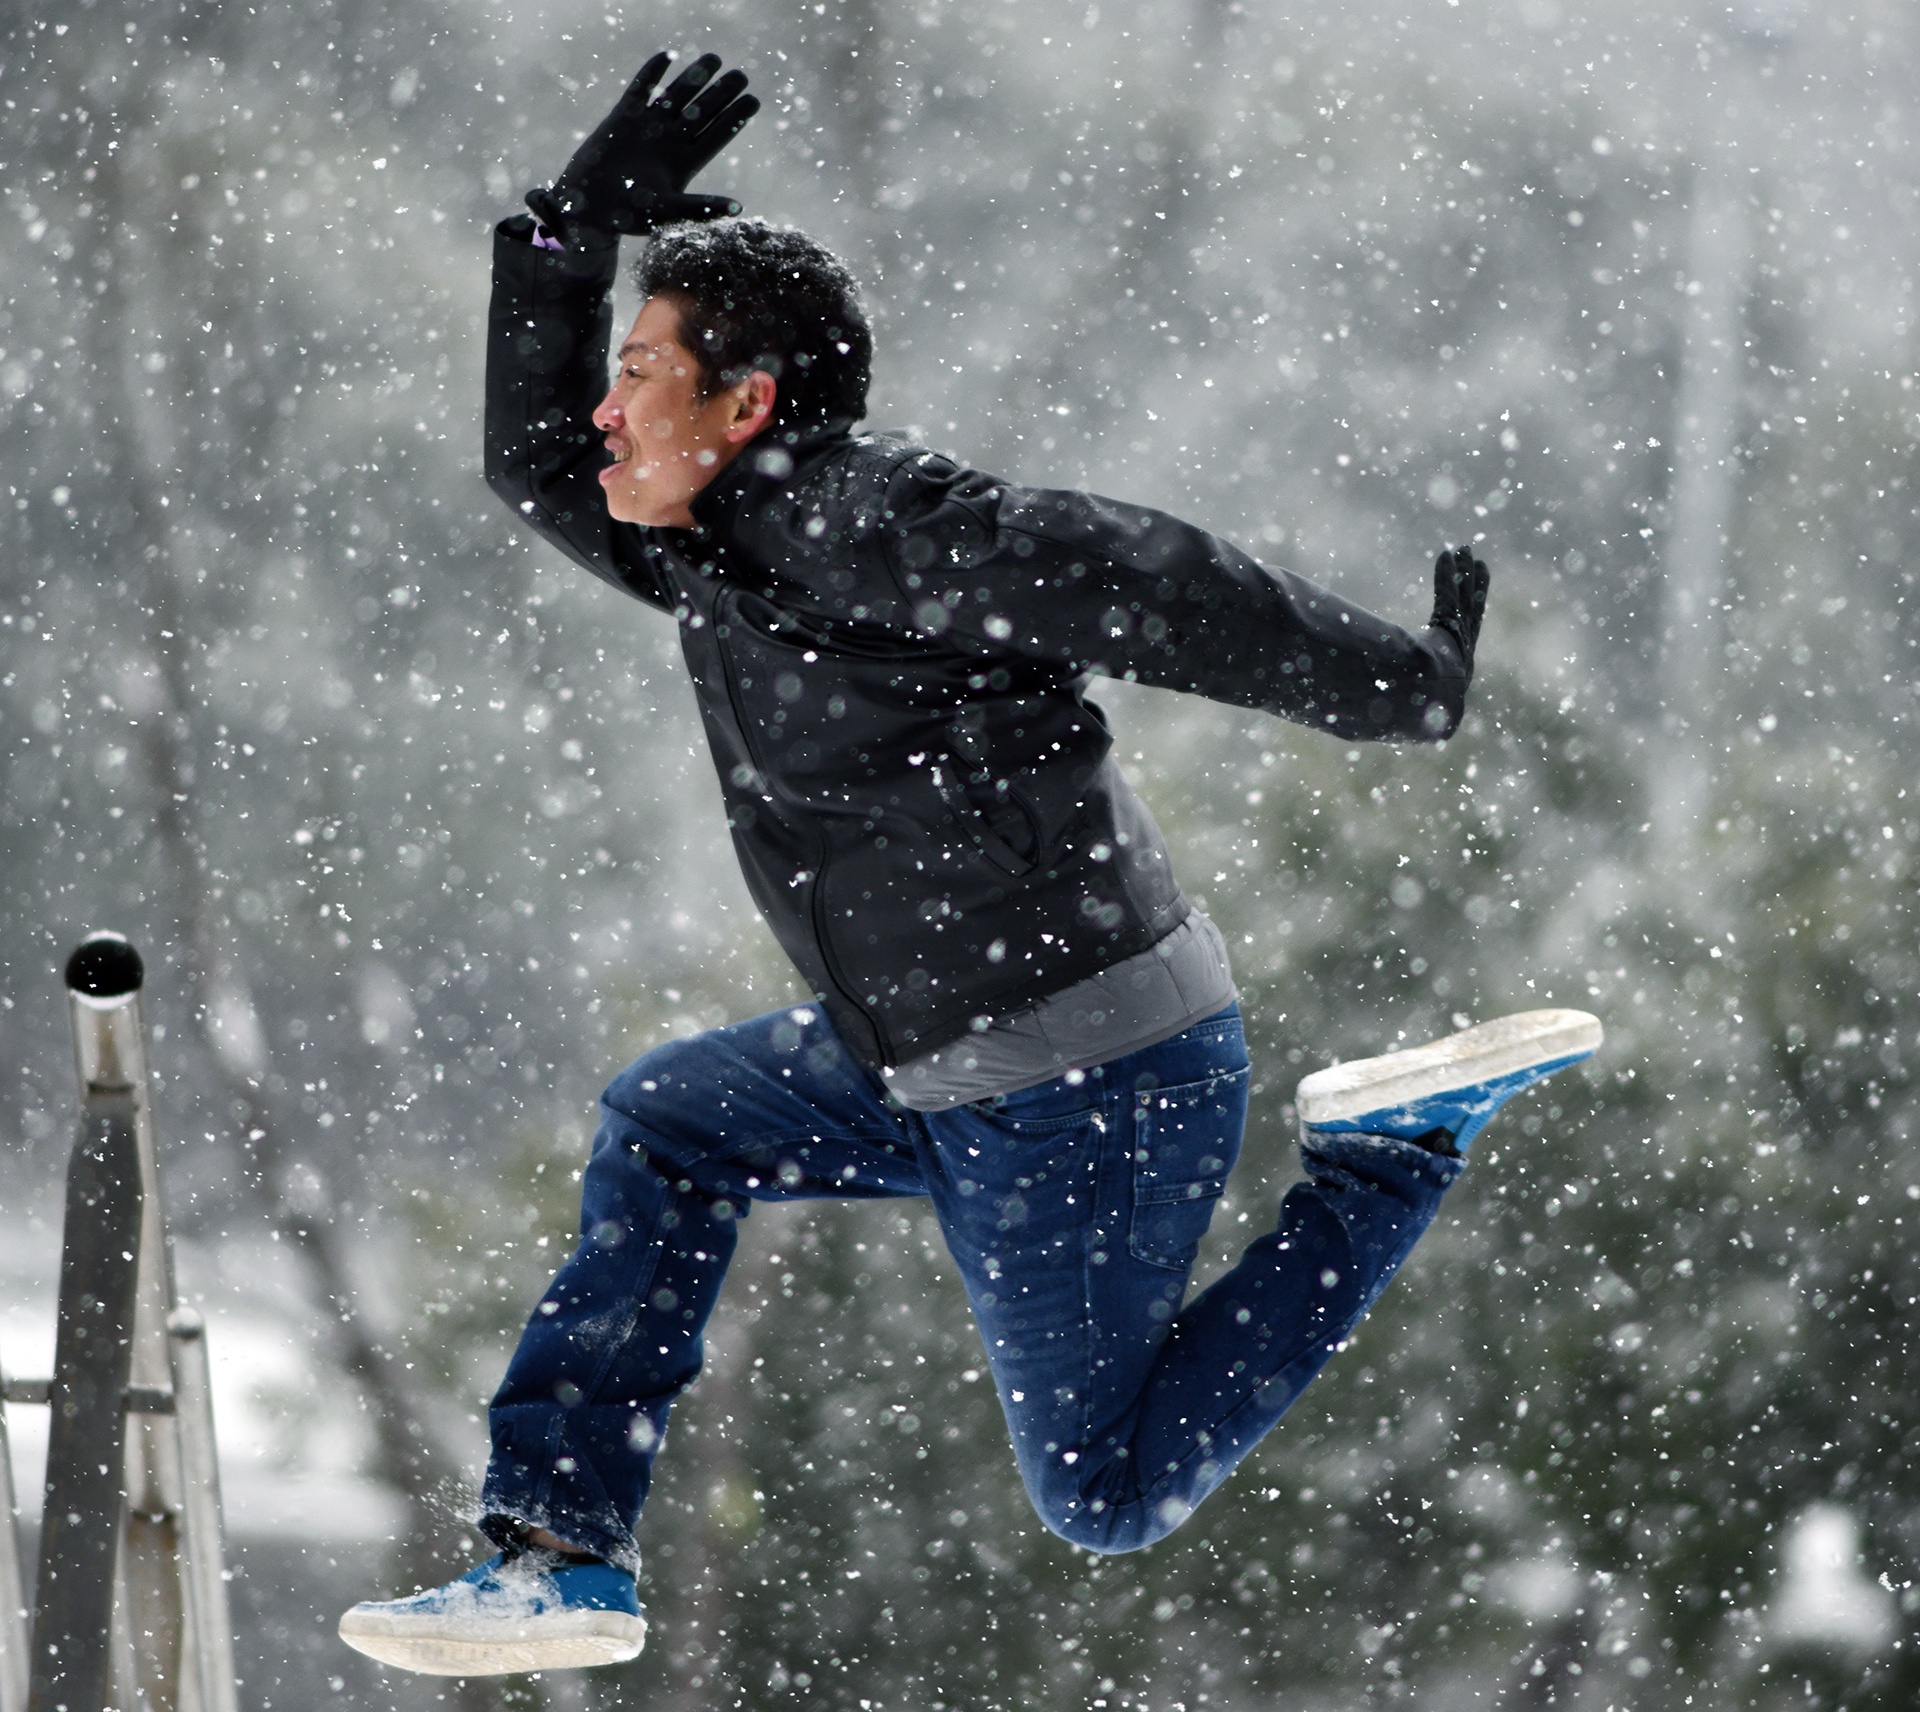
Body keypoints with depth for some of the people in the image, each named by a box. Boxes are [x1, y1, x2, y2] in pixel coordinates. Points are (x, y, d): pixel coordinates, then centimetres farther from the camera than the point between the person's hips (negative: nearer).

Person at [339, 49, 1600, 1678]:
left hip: (1083, 1089, -10)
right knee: (662, 1128, 20)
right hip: (956, 1070, 10)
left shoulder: (862, 519, -19)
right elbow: (538, 469, 23)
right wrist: (571, 231, 12)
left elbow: (1152, 590, -20)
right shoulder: (737, 545, 10)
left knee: (1111, 1495, 2)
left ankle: (1406, 1151, 6)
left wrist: (1407, 686, -16)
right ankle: (562, 1556, 18)